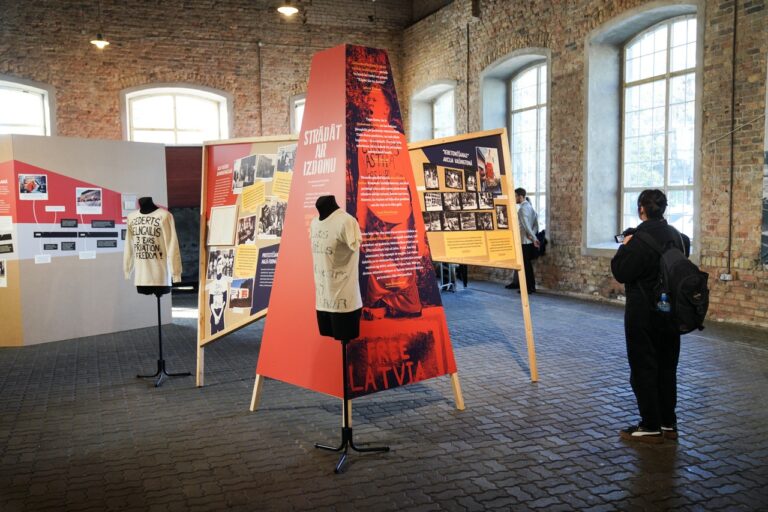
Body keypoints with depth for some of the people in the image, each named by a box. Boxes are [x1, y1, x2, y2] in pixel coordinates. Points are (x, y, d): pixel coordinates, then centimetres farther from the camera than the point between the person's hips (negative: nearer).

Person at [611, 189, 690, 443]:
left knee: (643, 368, 3)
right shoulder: (677, 235, 5)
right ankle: (668, 424, 22)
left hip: (644, 314, -7)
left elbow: (621, 273, -17)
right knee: (667, 367, 15)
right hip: (671, 311, 7)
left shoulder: (641, 238, -19)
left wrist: (625, 246, -3)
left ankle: (651, 427, 8)